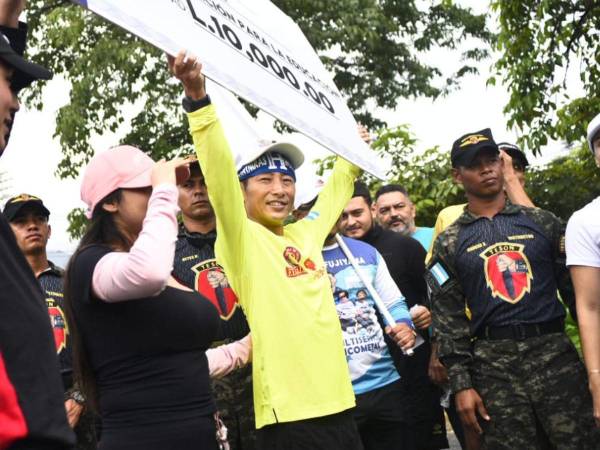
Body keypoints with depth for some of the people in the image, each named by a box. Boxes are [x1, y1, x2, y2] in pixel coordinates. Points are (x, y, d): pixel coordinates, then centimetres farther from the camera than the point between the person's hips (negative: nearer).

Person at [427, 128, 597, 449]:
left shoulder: (541, 221, 10)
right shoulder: (449, 244, 7)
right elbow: (448, 319, 4)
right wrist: (461, 384, -3)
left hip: (555, 353, 1)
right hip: (494, 367, -1)